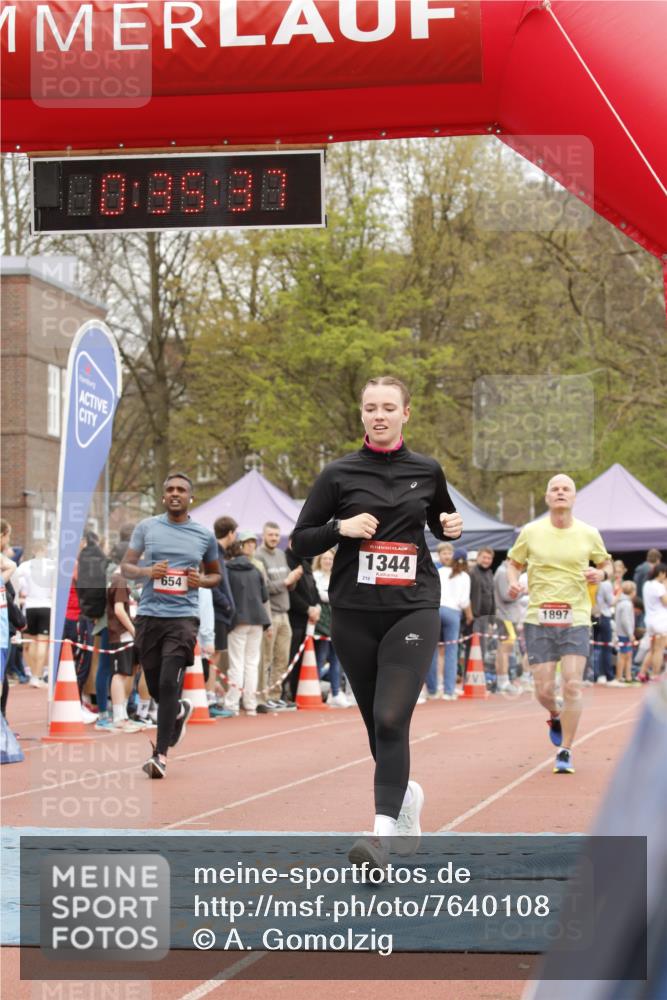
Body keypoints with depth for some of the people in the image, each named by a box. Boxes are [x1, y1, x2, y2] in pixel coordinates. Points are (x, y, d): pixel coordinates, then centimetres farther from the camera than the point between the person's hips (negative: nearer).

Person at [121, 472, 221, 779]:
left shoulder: (205, 535, 6)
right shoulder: (146, 527, 6)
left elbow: (215, 574, 18)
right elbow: (125, 567, 8)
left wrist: (202, 580, -4)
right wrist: (147, 572, -12)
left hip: (183, 617, -2)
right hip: (148, 615, 2)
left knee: (169, 682, -14)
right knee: (155, 686, 10)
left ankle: (160, 754, -10)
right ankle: (180, 711, 44)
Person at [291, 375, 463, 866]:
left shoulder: (427, 470, 6)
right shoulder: (339, 474, 2)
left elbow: (440, 522, 23)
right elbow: (301, 541, 4)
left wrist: (452, 527, 0)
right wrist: (342, 527, -14)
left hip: (412, 609, -1)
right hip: (354, 614, 1)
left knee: (391, 719, -16)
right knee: (376, 722, 11)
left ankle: (383, 831, -18)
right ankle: (405, 793, 39)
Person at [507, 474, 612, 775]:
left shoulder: (589, 534, 3)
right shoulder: (531, 532, 2)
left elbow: (606, 563, 19)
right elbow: (514, 562, 15)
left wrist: (601, 574, -4)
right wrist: (513, 581, -6)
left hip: (576, 618, 0)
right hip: (538, 618, 0)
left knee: (572, 685, -12)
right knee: (544, 689, -2)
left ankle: (565, 752, 1)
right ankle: (555, 717, 35)